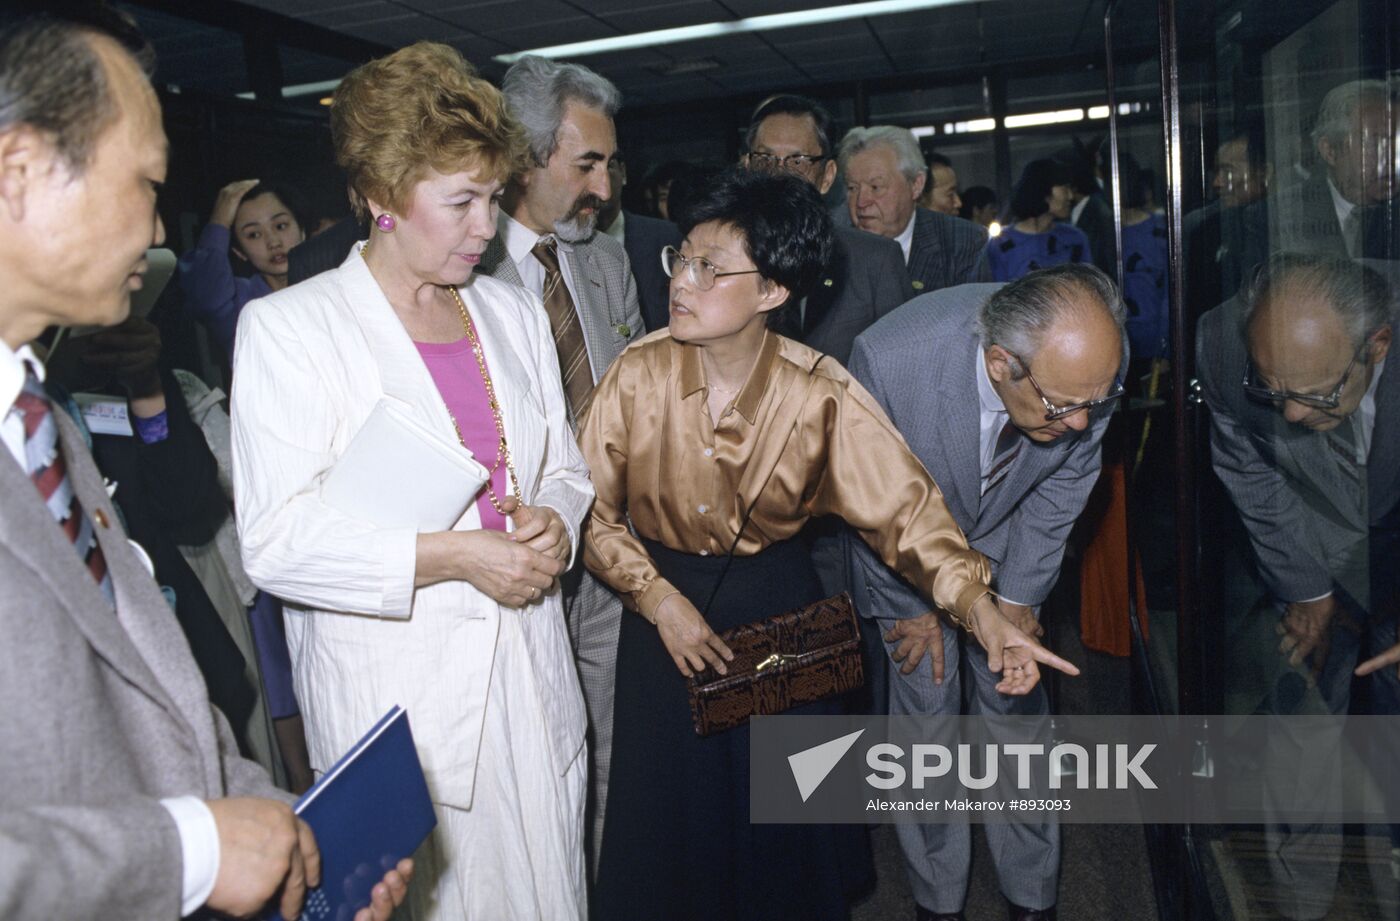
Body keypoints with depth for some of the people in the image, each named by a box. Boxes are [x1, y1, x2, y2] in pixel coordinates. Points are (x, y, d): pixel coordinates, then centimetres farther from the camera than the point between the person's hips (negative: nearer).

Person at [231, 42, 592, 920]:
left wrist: (553, 520, -6)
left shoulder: (514, 312, 11)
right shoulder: (289, 325, -6)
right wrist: (455, 556, -18)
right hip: (393, 697, -4)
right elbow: (278, 540, -13)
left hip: (531, 683, 5)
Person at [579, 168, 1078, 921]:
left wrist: (981, 611, -30)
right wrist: (658, 598, -16)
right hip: (663, 599, 1)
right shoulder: (638, 376, -15)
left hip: (778, 604, 0)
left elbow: (903, 503, -19)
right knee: (668, 814, 10)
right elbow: (593, 509, -7)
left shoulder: (820, 395, -17)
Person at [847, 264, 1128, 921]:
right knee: (927, 710, 1)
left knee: (1019, 706, 7)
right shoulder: (888, 359, -39)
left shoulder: (1087, 365, -29)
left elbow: (1067, 479, -7)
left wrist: (1019, 594, -2)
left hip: (1009, 541, 3)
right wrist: (917, 606, -8)